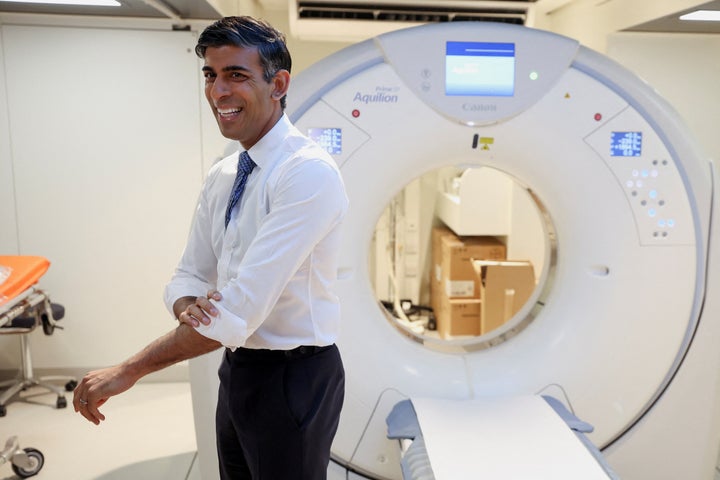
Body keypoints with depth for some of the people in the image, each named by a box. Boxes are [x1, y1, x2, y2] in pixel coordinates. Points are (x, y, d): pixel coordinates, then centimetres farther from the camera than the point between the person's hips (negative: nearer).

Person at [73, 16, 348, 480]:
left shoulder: (310, 171, -22)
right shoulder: (220, 177, 4)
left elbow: (242, 307, -27)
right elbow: (190, 275, 7)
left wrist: (129, 370, -22)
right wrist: (189, 307, -17)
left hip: (294, 377, -7)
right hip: (237, 368, 7)